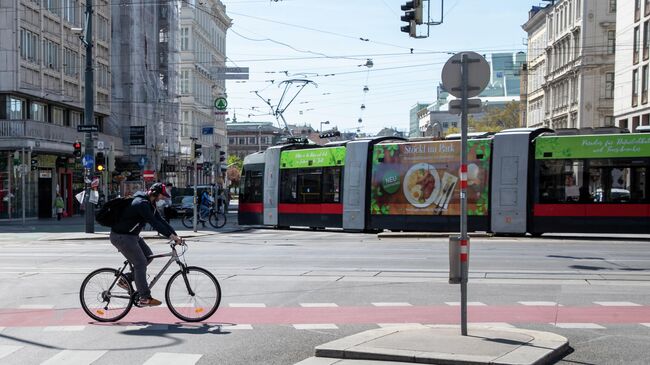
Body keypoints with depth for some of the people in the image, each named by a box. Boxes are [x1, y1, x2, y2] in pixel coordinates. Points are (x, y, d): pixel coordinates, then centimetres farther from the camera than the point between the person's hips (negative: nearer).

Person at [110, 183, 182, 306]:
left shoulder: (150, 204, 9)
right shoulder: (142, 203, -23)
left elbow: (160, 220, 7)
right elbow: (153, 222, -31)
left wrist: (175, 235, -1)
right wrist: (171, 235, -33)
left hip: (131, 235, 10)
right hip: (121, 236, -10)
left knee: (148, 256, 9)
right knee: (141, 263, -10)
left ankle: (125, 279, 15)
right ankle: (144, 298, -6)